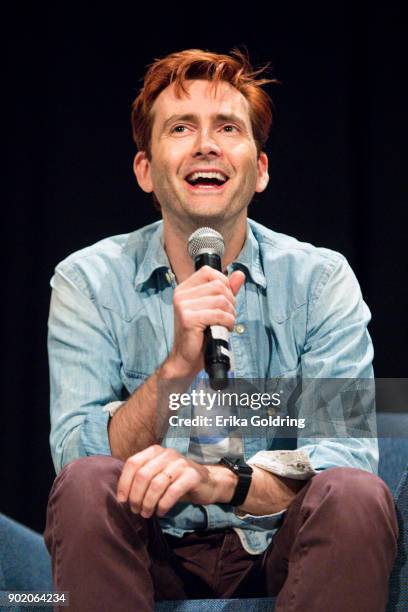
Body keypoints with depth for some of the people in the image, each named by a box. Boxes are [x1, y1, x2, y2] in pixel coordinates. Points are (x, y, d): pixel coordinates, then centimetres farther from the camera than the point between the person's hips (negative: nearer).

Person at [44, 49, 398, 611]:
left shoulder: (320, 280, -3)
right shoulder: (88, 282, -3)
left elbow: (346, 453, -14)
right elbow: (78, 456, -14)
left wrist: (220, 481, -34)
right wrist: (178, 366, -31)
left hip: (274, 549, 0)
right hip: (152, 552, 0)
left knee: (356, 497, -30)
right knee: (86, 485, -30)